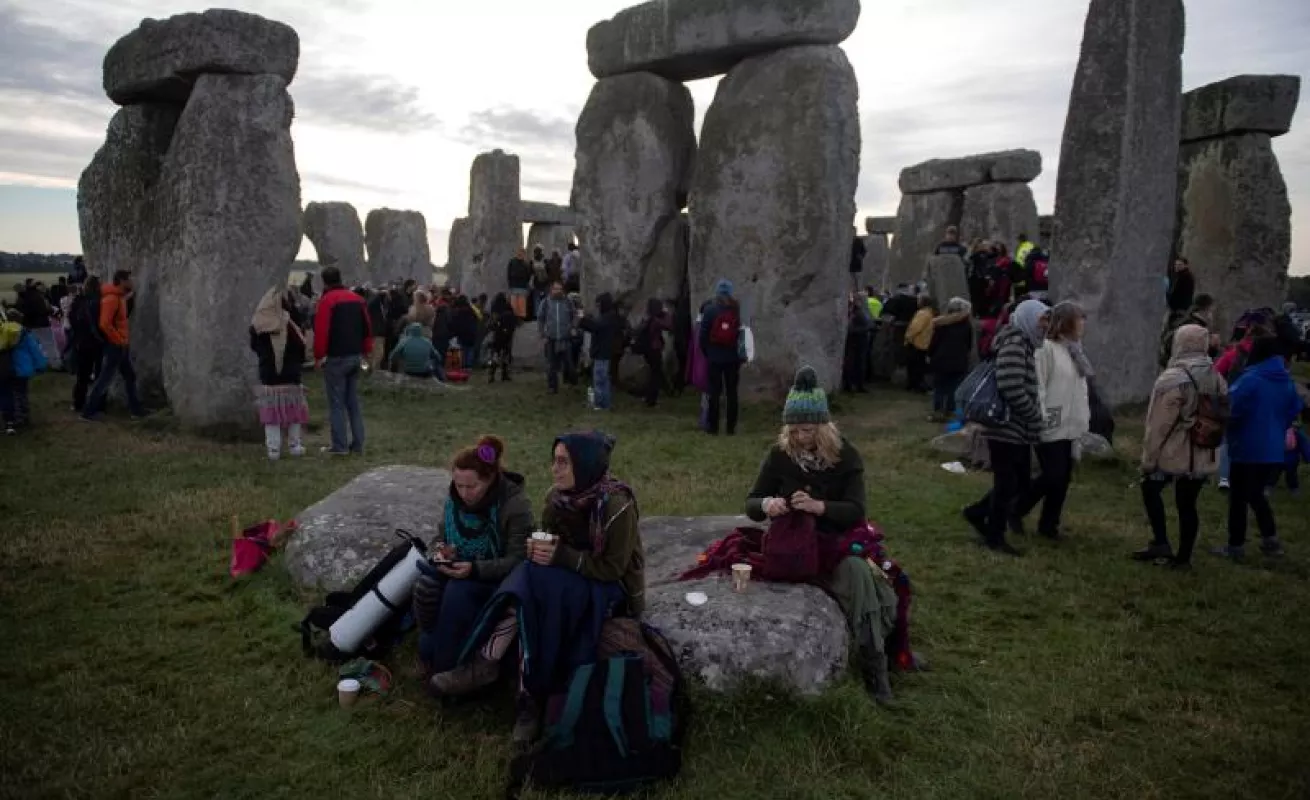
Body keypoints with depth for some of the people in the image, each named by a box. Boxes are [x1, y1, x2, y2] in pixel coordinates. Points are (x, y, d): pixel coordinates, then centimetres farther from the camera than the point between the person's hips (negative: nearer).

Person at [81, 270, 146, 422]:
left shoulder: (119, 297, 10)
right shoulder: (111, 298, -18)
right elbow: (105, 324, -25)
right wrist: (119, 340, -18)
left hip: (122, 346, 10)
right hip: (115, 346, -10)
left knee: (130, 377, 14)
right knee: (104, 379, -3)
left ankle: (135, 409, 20)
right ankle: (88, 412, 5)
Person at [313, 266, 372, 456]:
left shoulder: (327, 300, -10)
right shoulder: (357, 298, 11)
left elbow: (321, 331, -15)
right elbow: (367, 327, 12)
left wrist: (318, 356, -7)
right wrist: (366, 351, 17)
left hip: (336, 358, -7)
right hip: (355, 356, 7)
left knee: (336, 403, -1)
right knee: (353, 401, 11)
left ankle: (339, 446, -1)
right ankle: (357, 445, 12)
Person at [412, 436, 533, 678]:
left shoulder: (515, 504, -21)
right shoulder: (454, 497, -4)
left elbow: (518, 560, -21)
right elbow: (440, 536, 10)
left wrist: (475, 569, -34)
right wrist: (440, 550, -16)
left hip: (498, 578, -5)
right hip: (461, 568, 5)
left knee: (458, 591, -33)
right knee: (426, 585, -27)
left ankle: (444, 668, -17)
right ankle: (428, 655, -11)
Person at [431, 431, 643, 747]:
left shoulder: (617, 506, -26)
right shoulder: (558, 496, -6)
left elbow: (612, 568, -22)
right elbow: (554, 543, 4)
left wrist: (561, 556, -29)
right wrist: (539, 547, -20)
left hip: (611, 588, -6)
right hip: (571, 577, 6)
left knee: (537, 602, -29)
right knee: (525, 594, -25)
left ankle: (532, 695, -16)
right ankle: (483, 664, -22)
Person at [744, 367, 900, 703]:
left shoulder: (845, 455, -5)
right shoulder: (780, 454, -5)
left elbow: (856, 511, -13)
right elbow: (750, 505, -2)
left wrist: (819, 506, -32)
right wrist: (766, 504, -27)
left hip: (837, 539, 2)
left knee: (883, 593, -25)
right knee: (858, 576, -29)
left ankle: (875, 661, -2)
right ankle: (874, 665, -20)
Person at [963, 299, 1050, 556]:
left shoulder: (1024, 344, 13)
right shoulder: (1014, 346, -18)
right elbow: (1012, 390, -27)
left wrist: (1033, 420, 11)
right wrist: (1036, 417, -14)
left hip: (1019, 429, 9)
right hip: (1006, 428, -9)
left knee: (1021, 482, 15)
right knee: (1006, 484, 2)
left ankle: (978, 513, 29)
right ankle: (995, 537, 16)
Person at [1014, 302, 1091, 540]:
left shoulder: (1074, 349, 14)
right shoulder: (1046, 348, -14)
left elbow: (1079, 387, 18)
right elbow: (1037, 387, -18)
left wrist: (1083, 417, 13)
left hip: (1069, 426, 8)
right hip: (1052, 427, -8)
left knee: (1063, 477, 10)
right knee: (1053, 476, -7)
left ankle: (1049, 524, 21)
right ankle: (1015, 510, 11)